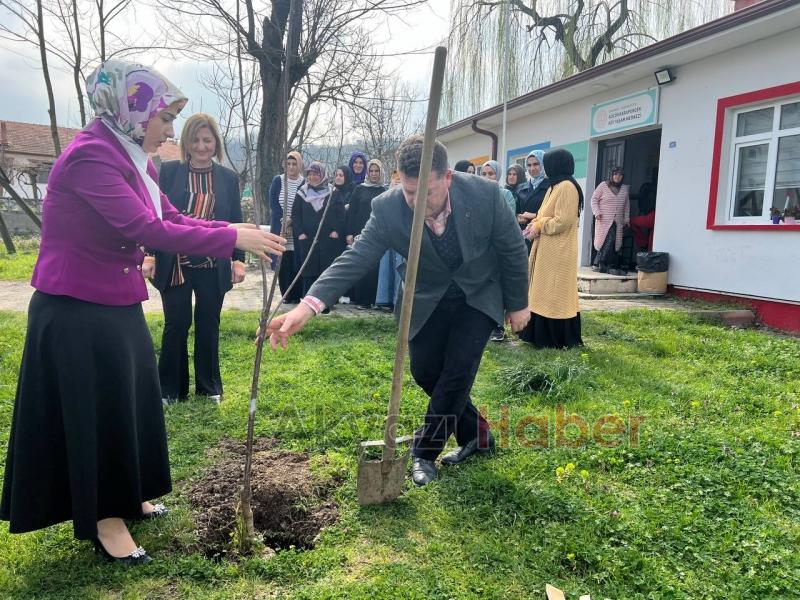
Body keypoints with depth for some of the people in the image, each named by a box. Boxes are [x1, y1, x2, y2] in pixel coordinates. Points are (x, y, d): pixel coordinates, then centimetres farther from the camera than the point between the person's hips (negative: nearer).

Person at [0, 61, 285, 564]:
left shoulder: (133, 159, 8)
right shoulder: (90, 156, -22)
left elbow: (173, 219, 6)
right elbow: (146, 229, -31)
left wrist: (235, 232, -8)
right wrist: (232, 239, -28)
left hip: (119, 306, 10)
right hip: (78, 312, -10)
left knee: (131, 402, 18)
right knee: (95, 411, 2)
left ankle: (124, 500, 36)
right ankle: (103, 520, 21)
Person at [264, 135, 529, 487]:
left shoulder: (484, 194, -28)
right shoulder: (387, 209, -26)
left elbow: (513, 249, -13)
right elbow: (356, 258, -31)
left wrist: (518, 304, -3)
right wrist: (308, 305, -47)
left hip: (479, 294, -2)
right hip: (429, 299, 2)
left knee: (458, 368, -13)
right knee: (424, 369, 2)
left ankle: (425, 452, 5)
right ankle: (475, 433, 25)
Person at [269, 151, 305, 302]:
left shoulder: (305, 184, 3)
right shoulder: (277, 181, 7)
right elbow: (273, 203, 1)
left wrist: (291, 220, -13)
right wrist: (283, 221, -10)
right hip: (280, 228, 1)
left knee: (296, 263, -3)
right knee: (282, 263, 1)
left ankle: (296, 295, 5)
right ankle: (286, 294, 9)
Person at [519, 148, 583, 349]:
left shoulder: (567, 187, -15)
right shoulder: (555, 186, 17)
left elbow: (562, 221, -22)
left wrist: (539, 227, -11)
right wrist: (536, 223, 1)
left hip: (558, 252, -10)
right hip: (547, 250, 10)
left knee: (555, 295, -4)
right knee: (545, 293, 12)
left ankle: (559, 339, 4)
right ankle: (543, 335, 18)